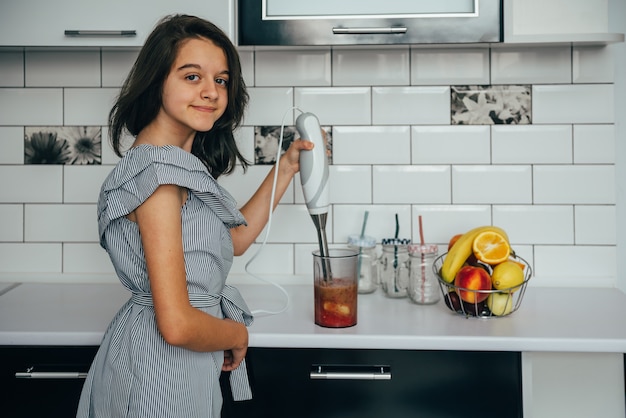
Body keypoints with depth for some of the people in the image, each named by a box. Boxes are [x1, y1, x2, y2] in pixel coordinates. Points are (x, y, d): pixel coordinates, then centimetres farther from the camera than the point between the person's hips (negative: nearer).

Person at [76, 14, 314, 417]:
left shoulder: (182, 165, 5)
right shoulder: (157, 172, -25)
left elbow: (234, 238, 13)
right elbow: (177, 325, -29)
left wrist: (285, 168, 10)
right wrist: (238, 334, -9)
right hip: (162, 373, -9)